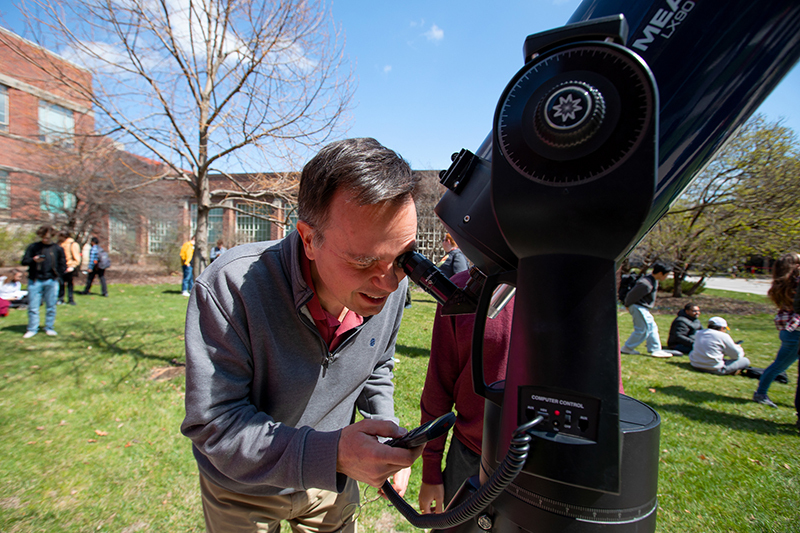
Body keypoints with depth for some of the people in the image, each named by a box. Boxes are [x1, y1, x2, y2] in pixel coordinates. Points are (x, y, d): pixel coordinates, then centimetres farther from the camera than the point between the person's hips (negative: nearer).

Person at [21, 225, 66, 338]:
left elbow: (63, 264, 10)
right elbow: (24, 261, 3)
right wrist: (34, 260, -17)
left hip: (51, 282, 0)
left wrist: (56, 274, -1)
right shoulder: (33, 247, 4)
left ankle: (49, 328, 16)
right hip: (35, 281, 0)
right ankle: (32, 329, 12)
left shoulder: (57, 248, 6)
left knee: (51, 307, 6)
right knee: (33, 307, 1)